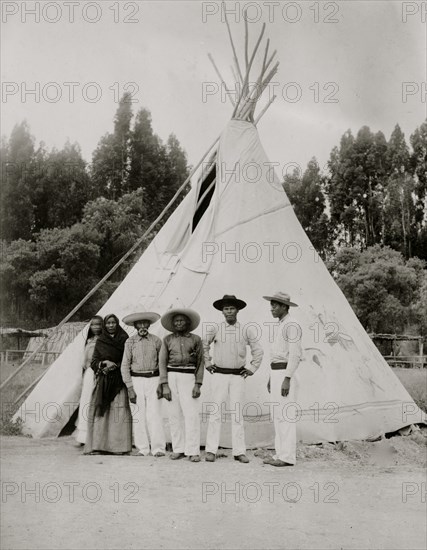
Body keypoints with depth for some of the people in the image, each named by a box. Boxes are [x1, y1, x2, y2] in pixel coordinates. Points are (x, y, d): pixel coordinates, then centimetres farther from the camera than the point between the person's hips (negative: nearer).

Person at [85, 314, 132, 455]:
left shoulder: (124, 340, 6)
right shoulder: (100, 341, 12)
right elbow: (93, 362, 10)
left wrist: (115, 366, -9)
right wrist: (104, 363, -8)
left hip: (119, 381, -2)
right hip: (103, 380, 2)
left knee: (119, 411, -9)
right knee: (100, 411, -4)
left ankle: (119, 446, -6)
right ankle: (97, 445, 0)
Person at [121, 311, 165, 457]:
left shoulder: (156, 340, 4)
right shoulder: (130, 342, 3)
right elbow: (125, 365, 3)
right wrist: (129, 387, -3)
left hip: (153, 379, 0)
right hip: (136, 379, 0)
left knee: (154, 414, -7)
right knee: (138, 415, 1)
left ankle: (158, 448, 0)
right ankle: (142, 449, 10)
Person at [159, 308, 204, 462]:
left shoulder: (196, 339, 6)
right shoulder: (167, 339, 9)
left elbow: (200, 363, 5)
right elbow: (162, 362, 7)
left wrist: (198, 384, -4)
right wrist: (164, 385, -2)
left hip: (188, 377, -2)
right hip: (171, 376, 2)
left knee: (191, 414, -8)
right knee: (175, 414, 2)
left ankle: (193, 451, -4)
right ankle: (178, 449, 11)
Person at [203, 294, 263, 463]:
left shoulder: (247, 330, 1)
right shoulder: (214, 328, 0)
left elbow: (258, 351, 11)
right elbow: (203, 345, 16)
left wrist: (251, 369, 7)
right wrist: (207, 363, 13)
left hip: (238, 376, 1)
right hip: (219, 375, -1)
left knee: (237, 413, 2)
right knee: (216, 411, -3)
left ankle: (239, 451, 6)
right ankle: (211, 450, 2)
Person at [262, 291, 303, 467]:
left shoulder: (291, 325, -14)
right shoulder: (280, 325, 18)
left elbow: (295, 355, -20)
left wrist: (287, 379, -24)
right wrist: (272, 377, 22)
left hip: (285, 374, -10)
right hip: (277, 373, 10)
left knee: (285, 415, -7)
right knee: (278, 415, 10)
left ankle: (288, 457, -2)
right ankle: (281, 454, 14)